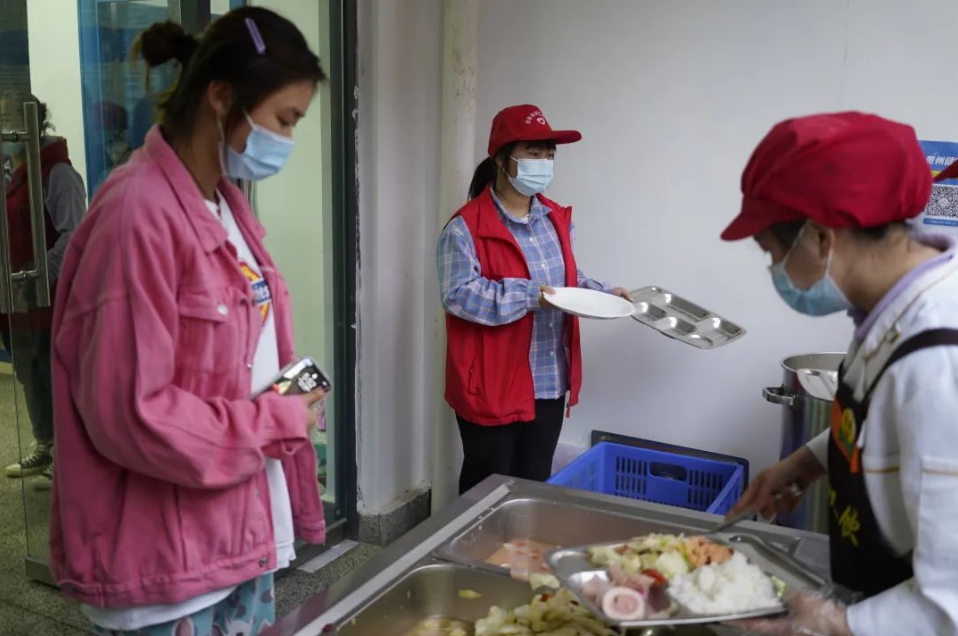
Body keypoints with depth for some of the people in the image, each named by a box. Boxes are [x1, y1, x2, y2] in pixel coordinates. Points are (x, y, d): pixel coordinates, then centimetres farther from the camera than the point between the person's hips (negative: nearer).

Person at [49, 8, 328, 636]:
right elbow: (129, 412, -22)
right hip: (169, 556, -8)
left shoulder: (226, 204, 8)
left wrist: (290, 403, 1)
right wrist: (278, 421, -15)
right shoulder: (140, 213, -21)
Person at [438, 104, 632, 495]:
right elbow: (458, 295, -21)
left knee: (535, 485, 19)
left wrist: (604, 293, 1)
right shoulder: (467, 228, -15)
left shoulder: (557, 219, 9)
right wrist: (528, 297, -26)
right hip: (492, 387, -7)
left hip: (549, 384, 7)